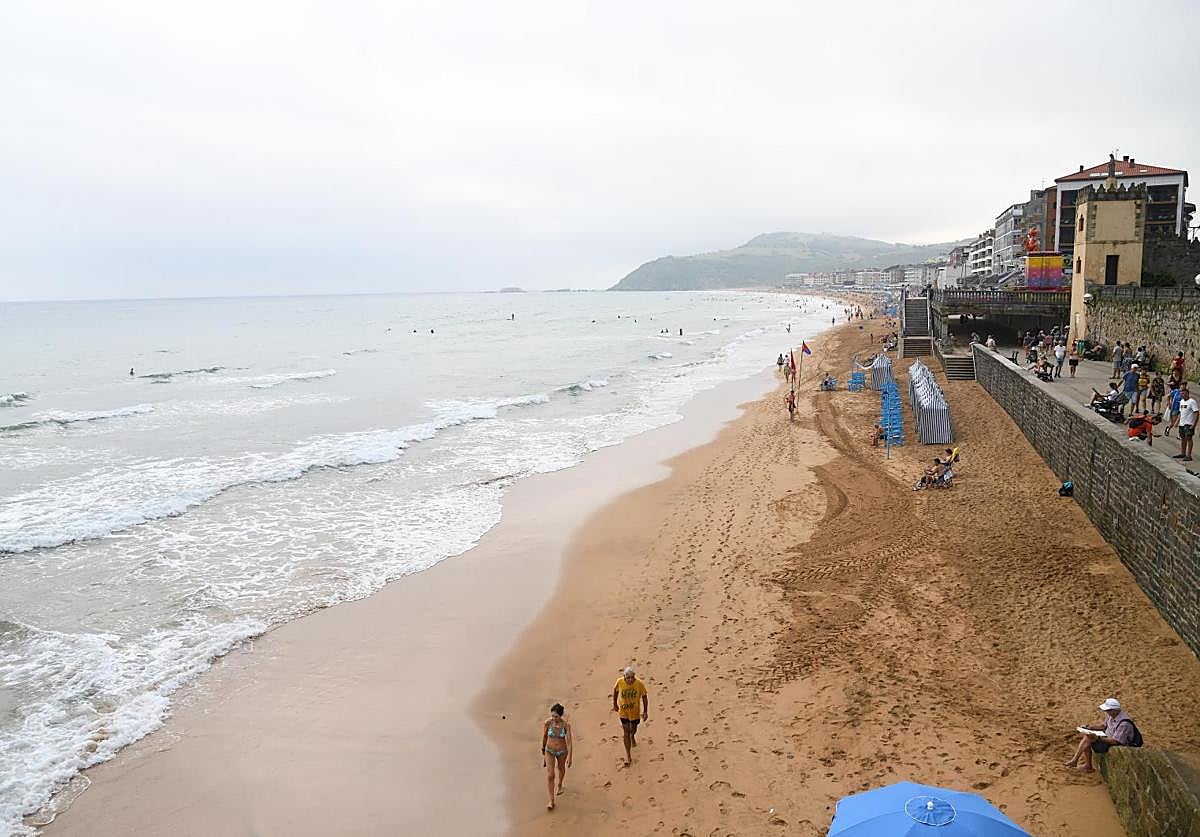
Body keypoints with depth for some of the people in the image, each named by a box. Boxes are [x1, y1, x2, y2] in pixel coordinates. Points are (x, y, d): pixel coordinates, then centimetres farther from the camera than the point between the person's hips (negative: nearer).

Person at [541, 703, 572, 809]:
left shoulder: (566, 725, -24)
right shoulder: (547, 722, -22)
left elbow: (569, 741, -19)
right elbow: (544, 736, -5)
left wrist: (569, 757, -19)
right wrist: (543, 750, 7)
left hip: (562, 751, 0)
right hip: (550, 751, 0)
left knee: (561, 767, 28)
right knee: (550, 775, -10)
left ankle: (559, 784, 59)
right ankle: (551, 801, -1)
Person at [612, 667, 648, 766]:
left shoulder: (639, 684, -25)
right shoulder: (619, 682, -23)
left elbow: (644, 697, -11)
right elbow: (615, 691, -1)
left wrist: (645, 712, -7)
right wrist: (615, 704, 9)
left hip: (635, 712, 1)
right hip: (623, 712, -1)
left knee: (633, 730, 24)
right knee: (626, 732, 1)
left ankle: (632, 737, 60)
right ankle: (628, 755, 15)